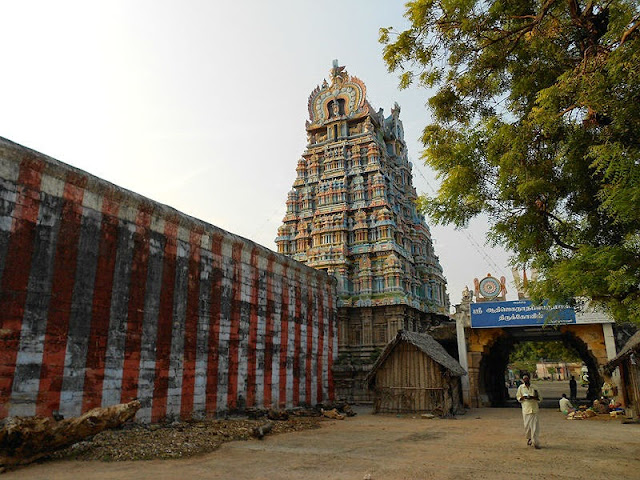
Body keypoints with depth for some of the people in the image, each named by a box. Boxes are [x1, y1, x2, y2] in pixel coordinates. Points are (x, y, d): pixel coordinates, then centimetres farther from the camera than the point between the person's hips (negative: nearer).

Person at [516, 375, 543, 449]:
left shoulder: (534, 387, 4)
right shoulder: (521, 387, 5)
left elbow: (540, 398, 7)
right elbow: (517, 397, 11)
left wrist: (533, 397, -11)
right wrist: (523, 397, -10)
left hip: (534, 409, 0)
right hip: (526, 409, 0)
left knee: (535, 426, -5)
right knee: (527, 426, 4)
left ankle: (535, 442, 2)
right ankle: (529, 438, 29)